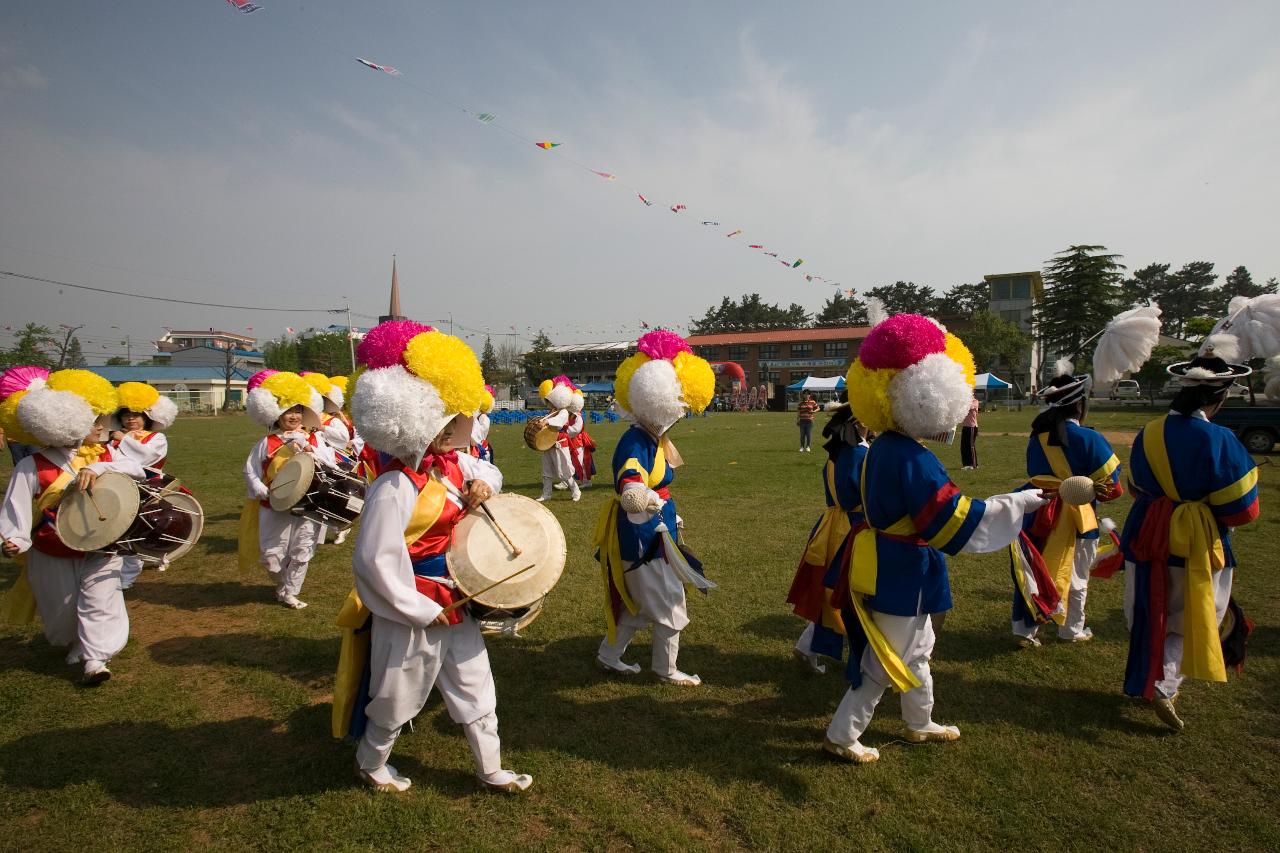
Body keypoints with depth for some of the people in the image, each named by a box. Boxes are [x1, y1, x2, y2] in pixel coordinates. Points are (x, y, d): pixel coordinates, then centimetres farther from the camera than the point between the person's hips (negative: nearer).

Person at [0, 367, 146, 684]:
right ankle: (75, 644, 42)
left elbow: (135, 469, -21)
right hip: (53, 557, -1)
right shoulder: (32, 468, -11)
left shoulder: (104, 455, -3)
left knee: (99, 602, -8)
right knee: (63, 611, 15)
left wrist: (97, 469, -36)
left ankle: (95, 658, 1)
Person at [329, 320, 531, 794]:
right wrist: (421, 611, -21)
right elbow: (375, 561, -27)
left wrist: (484, 484, -7)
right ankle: (370, 763, 45)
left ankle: (490, 769, 36)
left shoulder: (452, 462, -3)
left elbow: (487, 470, 19)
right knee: (398, 698, 16)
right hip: (410, 612, -8)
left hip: (453, 602, 8)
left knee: (475, 688, 18)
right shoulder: (395, 488, -29)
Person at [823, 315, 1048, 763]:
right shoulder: (913, 459, -27)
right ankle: (841, 736, 17)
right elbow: (955, 523, -26)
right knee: (886, 661, 5)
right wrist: (1017, 503, -19)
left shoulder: (882, 448, 3)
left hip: (889, 567, 10)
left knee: (916, 651, 25)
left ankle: (920, 723, 44)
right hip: (900, 574, -10)